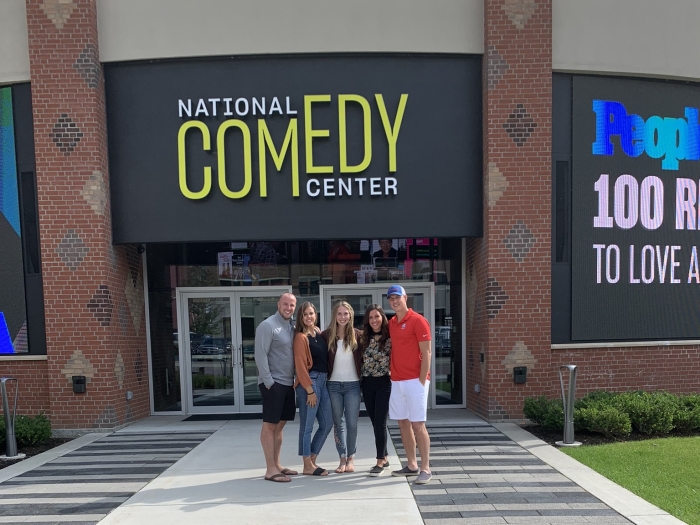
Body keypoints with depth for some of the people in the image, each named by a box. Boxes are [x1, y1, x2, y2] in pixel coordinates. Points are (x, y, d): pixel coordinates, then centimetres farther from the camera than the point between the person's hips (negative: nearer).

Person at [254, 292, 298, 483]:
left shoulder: (291, 326, 12)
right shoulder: (267, 325, -11)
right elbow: (260, 356, -16)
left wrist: (295, 378, 8)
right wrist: (268, 381, -18)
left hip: (288, 383, 8)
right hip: (273, 383, -8)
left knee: (279, 425, 13)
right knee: (269, 425, -1)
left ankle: (277, 464, 23)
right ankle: (270, 469, 4)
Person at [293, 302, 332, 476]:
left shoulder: (319, 333, 13)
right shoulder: (301, 337, -10)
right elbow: (300, 365, -14)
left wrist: (324, 380, 6)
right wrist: (309, 390, -15)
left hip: (323, 381, 8)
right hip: (309, 382, -8)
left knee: (327, 424, 12)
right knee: (307, 426, 2)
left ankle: (312, 460, 25)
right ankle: (308, 466, 14)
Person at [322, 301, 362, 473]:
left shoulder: (357, 335, -3)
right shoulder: (327, 335, -3)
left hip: (353, 384, 0)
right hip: (333, 385, 1)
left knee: (352, 423, 2)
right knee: (338, 423, 8)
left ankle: (351, 458, 18)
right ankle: (343, 459, 19)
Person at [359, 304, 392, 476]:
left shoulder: (390, 336, -7)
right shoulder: (364, 338, 7)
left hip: (384, 382, -5)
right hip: (367, 383, 5)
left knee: (380, 422, -5)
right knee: (375, 422, 11)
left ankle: (380, 462, 5)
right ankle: (384, 457, 24)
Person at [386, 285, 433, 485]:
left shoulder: (418, 320, -7)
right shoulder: (391, 323, 12)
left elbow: (426, 353, -10)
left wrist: (422, 381, -14)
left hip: (415, 381, -7)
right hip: (396, 381, 7)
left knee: (418, 424, -3)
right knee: (403, 423, 11)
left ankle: (425, 469, 6)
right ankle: (411, 465, 22)